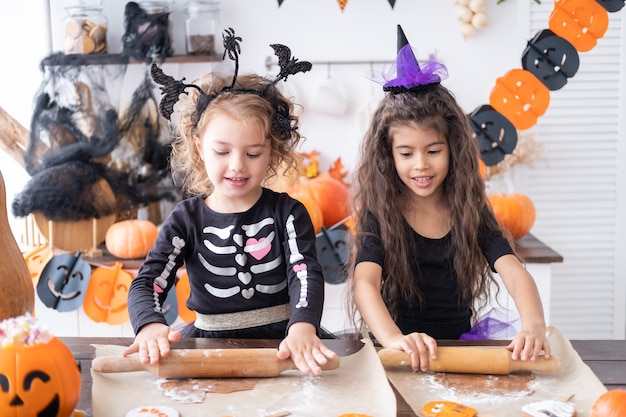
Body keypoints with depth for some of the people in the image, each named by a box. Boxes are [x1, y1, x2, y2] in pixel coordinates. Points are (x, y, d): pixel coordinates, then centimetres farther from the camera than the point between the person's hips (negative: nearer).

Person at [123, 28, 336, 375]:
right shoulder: (186, 219, 5)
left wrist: (303, 328, -36)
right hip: (210, 345, 1)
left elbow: (306, 274, -13)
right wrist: (150, 327, -30)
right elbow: (147, 282, -5)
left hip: (280, 343, -1)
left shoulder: (288, 213, 3)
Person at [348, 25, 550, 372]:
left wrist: (534, 327, -33)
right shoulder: (380, 214, -4)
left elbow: (513, 271, -12)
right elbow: (364, 282, -20)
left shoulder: (471, 213, 2)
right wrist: (393, 338, -40)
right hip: (397, 356, -2)